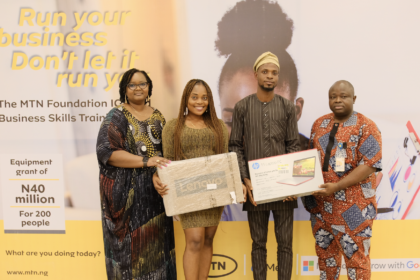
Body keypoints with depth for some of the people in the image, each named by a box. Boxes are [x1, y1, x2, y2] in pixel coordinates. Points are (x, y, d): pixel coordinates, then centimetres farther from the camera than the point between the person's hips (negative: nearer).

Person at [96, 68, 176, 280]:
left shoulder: (157, 116, 11)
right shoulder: (116, 117, -5)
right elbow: (106, 151, -17)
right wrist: (145, 161, -25)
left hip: (155, 192, 5)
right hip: (127, 193, -5)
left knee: (155, 243, 11)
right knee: (131, 245, 3)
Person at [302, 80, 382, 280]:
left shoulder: (365, 127, -8)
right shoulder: (319, 124, 9)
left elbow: (369, 165, -16)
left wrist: (337, 187, -22)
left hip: (353, 206, -5)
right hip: (320, 203, 5)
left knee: (356, 257, 4)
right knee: (325, 253, 18)